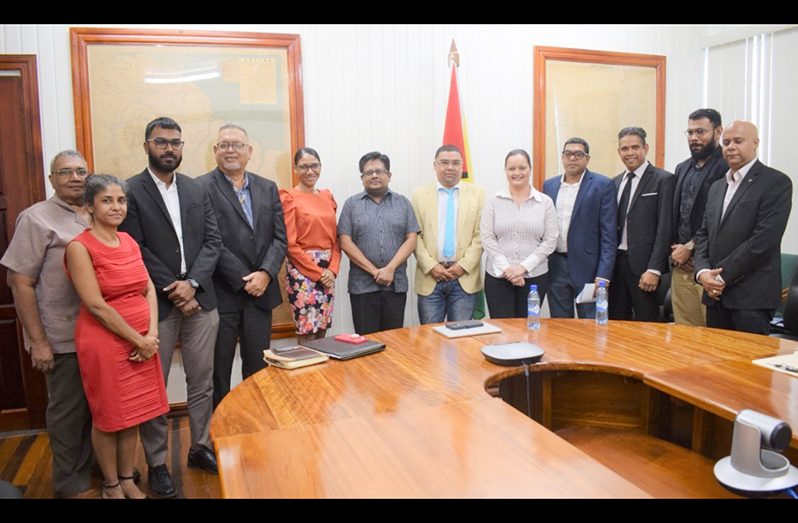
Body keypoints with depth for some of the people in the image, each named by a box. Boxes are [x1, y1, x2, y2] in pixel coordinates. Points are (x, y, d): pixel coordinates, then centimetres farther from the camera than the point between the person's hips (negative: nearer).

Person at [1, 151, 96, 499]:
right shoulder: (37, 218, -9)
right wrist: (38, 341, -15)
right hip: (63, 337, -5)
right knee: (68, 410, 8)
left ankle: (91, 466, 36)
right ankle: (70, 484, 26)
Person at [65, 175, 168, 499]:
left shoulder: (129, 242, 7)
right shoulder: (79, 247, -12)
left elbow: (149, 289, 5)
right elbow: (96, 305, -17)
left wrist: (152, 334, -8)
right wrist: (138, 339, -14)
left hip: (142, 340, 6)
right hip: (104, 342, -6)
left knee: (133, 413, 15)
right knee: (108, 417, 11)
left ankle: (128, 479, 33)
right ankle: (111, 485, 30)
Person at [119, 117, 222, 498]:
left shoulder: (197, 190, 10)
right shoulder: (130, 191, -3)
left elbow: (212, 242, 4)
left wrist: (191, 283, -9)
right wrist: (171, 289, -13)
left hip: (199, 298, 4)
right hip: (155, 304, -4)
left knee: (202, 382, 12)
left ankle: (200, 447, 30)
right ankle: (156, 463, 22)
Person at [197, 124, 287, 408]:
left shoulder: (268, 188, 11)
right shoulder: (202, 187, -5)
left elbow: (279, 237, 5)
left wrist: (265, 274, -10)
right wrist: (243, 279, -13)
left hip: (260, 290, 4)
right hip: (222, 294, -4)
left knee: (258, 368, 12)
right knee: (218, 369, 8)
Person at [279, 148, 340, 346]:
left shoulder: (327, 196, 12)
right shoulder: (289, 198, -6)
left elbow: (335, 238, 11)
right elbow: (290, 244, -12)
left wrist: (332, 269, -4)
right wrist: (317, 273, -12)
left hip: (328, 272, 6)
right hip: (303, 271, -6)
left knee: (322, 331, 10)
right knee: (307, 333, -2)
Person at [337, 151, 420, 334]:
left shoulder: (403, 203, 9)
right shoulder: (351, 204, 6)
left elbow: (411, 240, 2)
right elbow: (345, 243, -2)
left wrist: (390, 269, -11)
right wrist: (374, 271, -10)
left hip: (396, 284, 1)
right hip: (362, 285, -1)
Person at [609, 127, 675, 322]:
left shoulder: (663, 180, -4)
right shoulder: (615, 182, 14)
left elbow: (664, 228, -10)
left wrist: (654, 270, -15)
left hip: (643, 265, -5)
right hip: (615, 263, 5)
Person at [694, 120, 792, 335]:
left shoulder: (776, 182, -5)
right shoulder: (717, 187, 17)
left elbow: (764, 239, -14)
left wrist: (723, 276, -13)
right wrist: (703, 272, -3)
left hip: (752, 296, -6)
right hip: (716, 293, 6)